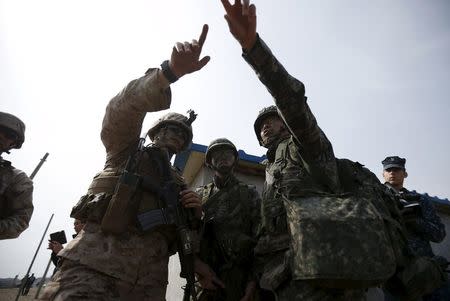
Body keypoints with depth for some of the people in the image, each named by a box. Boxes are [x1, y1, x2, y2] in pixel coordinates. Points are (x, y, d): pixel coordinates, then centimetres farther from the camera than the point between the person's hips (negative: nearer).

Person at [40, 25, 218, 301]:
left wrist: (195, 213, -1)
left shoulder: (179, 184, 24)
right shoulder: (127, 150, 13)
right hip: (94, 266, -4)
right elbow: (124, 109, -9)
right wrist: (170, 71, -26)